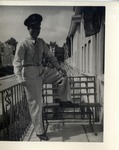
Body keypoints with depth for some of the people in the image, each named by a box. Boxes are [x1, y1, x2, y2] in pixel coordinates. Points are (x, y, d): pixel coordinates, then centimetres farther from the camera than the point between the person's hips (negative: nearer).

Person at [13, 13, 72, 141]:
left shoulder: (41, 42, 8)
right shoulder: (23, 44, -10)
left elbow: (49, 57, 11)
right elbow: (17, 62, -16)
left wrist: (59, 68, -2)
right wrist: (20, 79, -30)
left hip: (42, 71, 6)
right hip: (30, 73, -6)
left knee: (63, 76, -1)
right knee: (35, 103, 0)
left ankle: (65, 101, 14)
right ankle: (39, 131, 15)